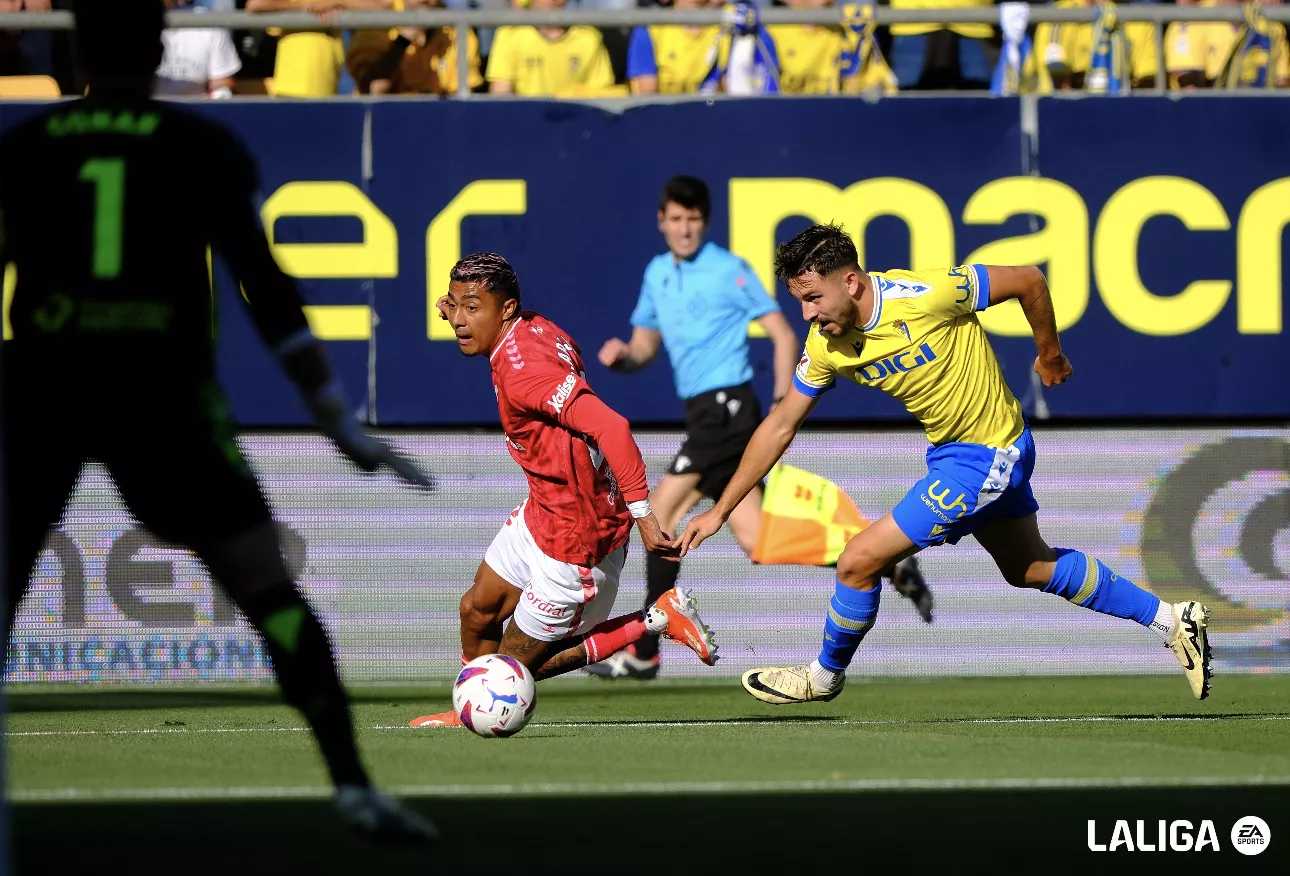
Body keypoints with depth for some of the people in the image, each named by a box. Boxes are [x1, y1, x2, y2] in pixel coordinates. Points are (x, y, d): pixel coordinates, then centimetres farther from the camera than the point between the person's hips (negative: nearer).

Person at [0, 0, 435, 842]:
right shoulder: (203, 149, 8)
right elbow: (268, 292, 4)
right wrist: (341, 420, 6)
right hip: (159, 385, -1)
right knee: (270, 590, 2)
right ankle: (353, 785, -6)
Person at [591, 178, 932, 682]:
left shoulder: (729, 271, -5)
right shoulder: (657, 275, 17)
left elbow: (782, 335, -5)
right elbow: (646, 347, 23)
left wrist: (783, 406, -14)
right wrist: (622, 356, 0)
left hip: (727, 408, -8)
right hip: (703, 414, 8)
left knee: (662, 509, -10)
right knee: (755, 539, 2)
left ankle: (643, 653, -6)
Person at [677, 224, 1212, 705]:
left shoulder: (923, 296, -30)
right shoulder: (825, 345, -10)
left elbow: (1027, 281, -18)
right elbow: (780, 426, 1)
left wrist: (1050, 354, -2)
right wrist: (720, 511, 0)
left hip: (988, 456, -8)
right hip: (949, 449, 8)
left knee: (859, 561, -9)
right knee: (1028, 569, 24)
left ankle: (825, 676, 17)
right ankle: (1170, 620, 36)